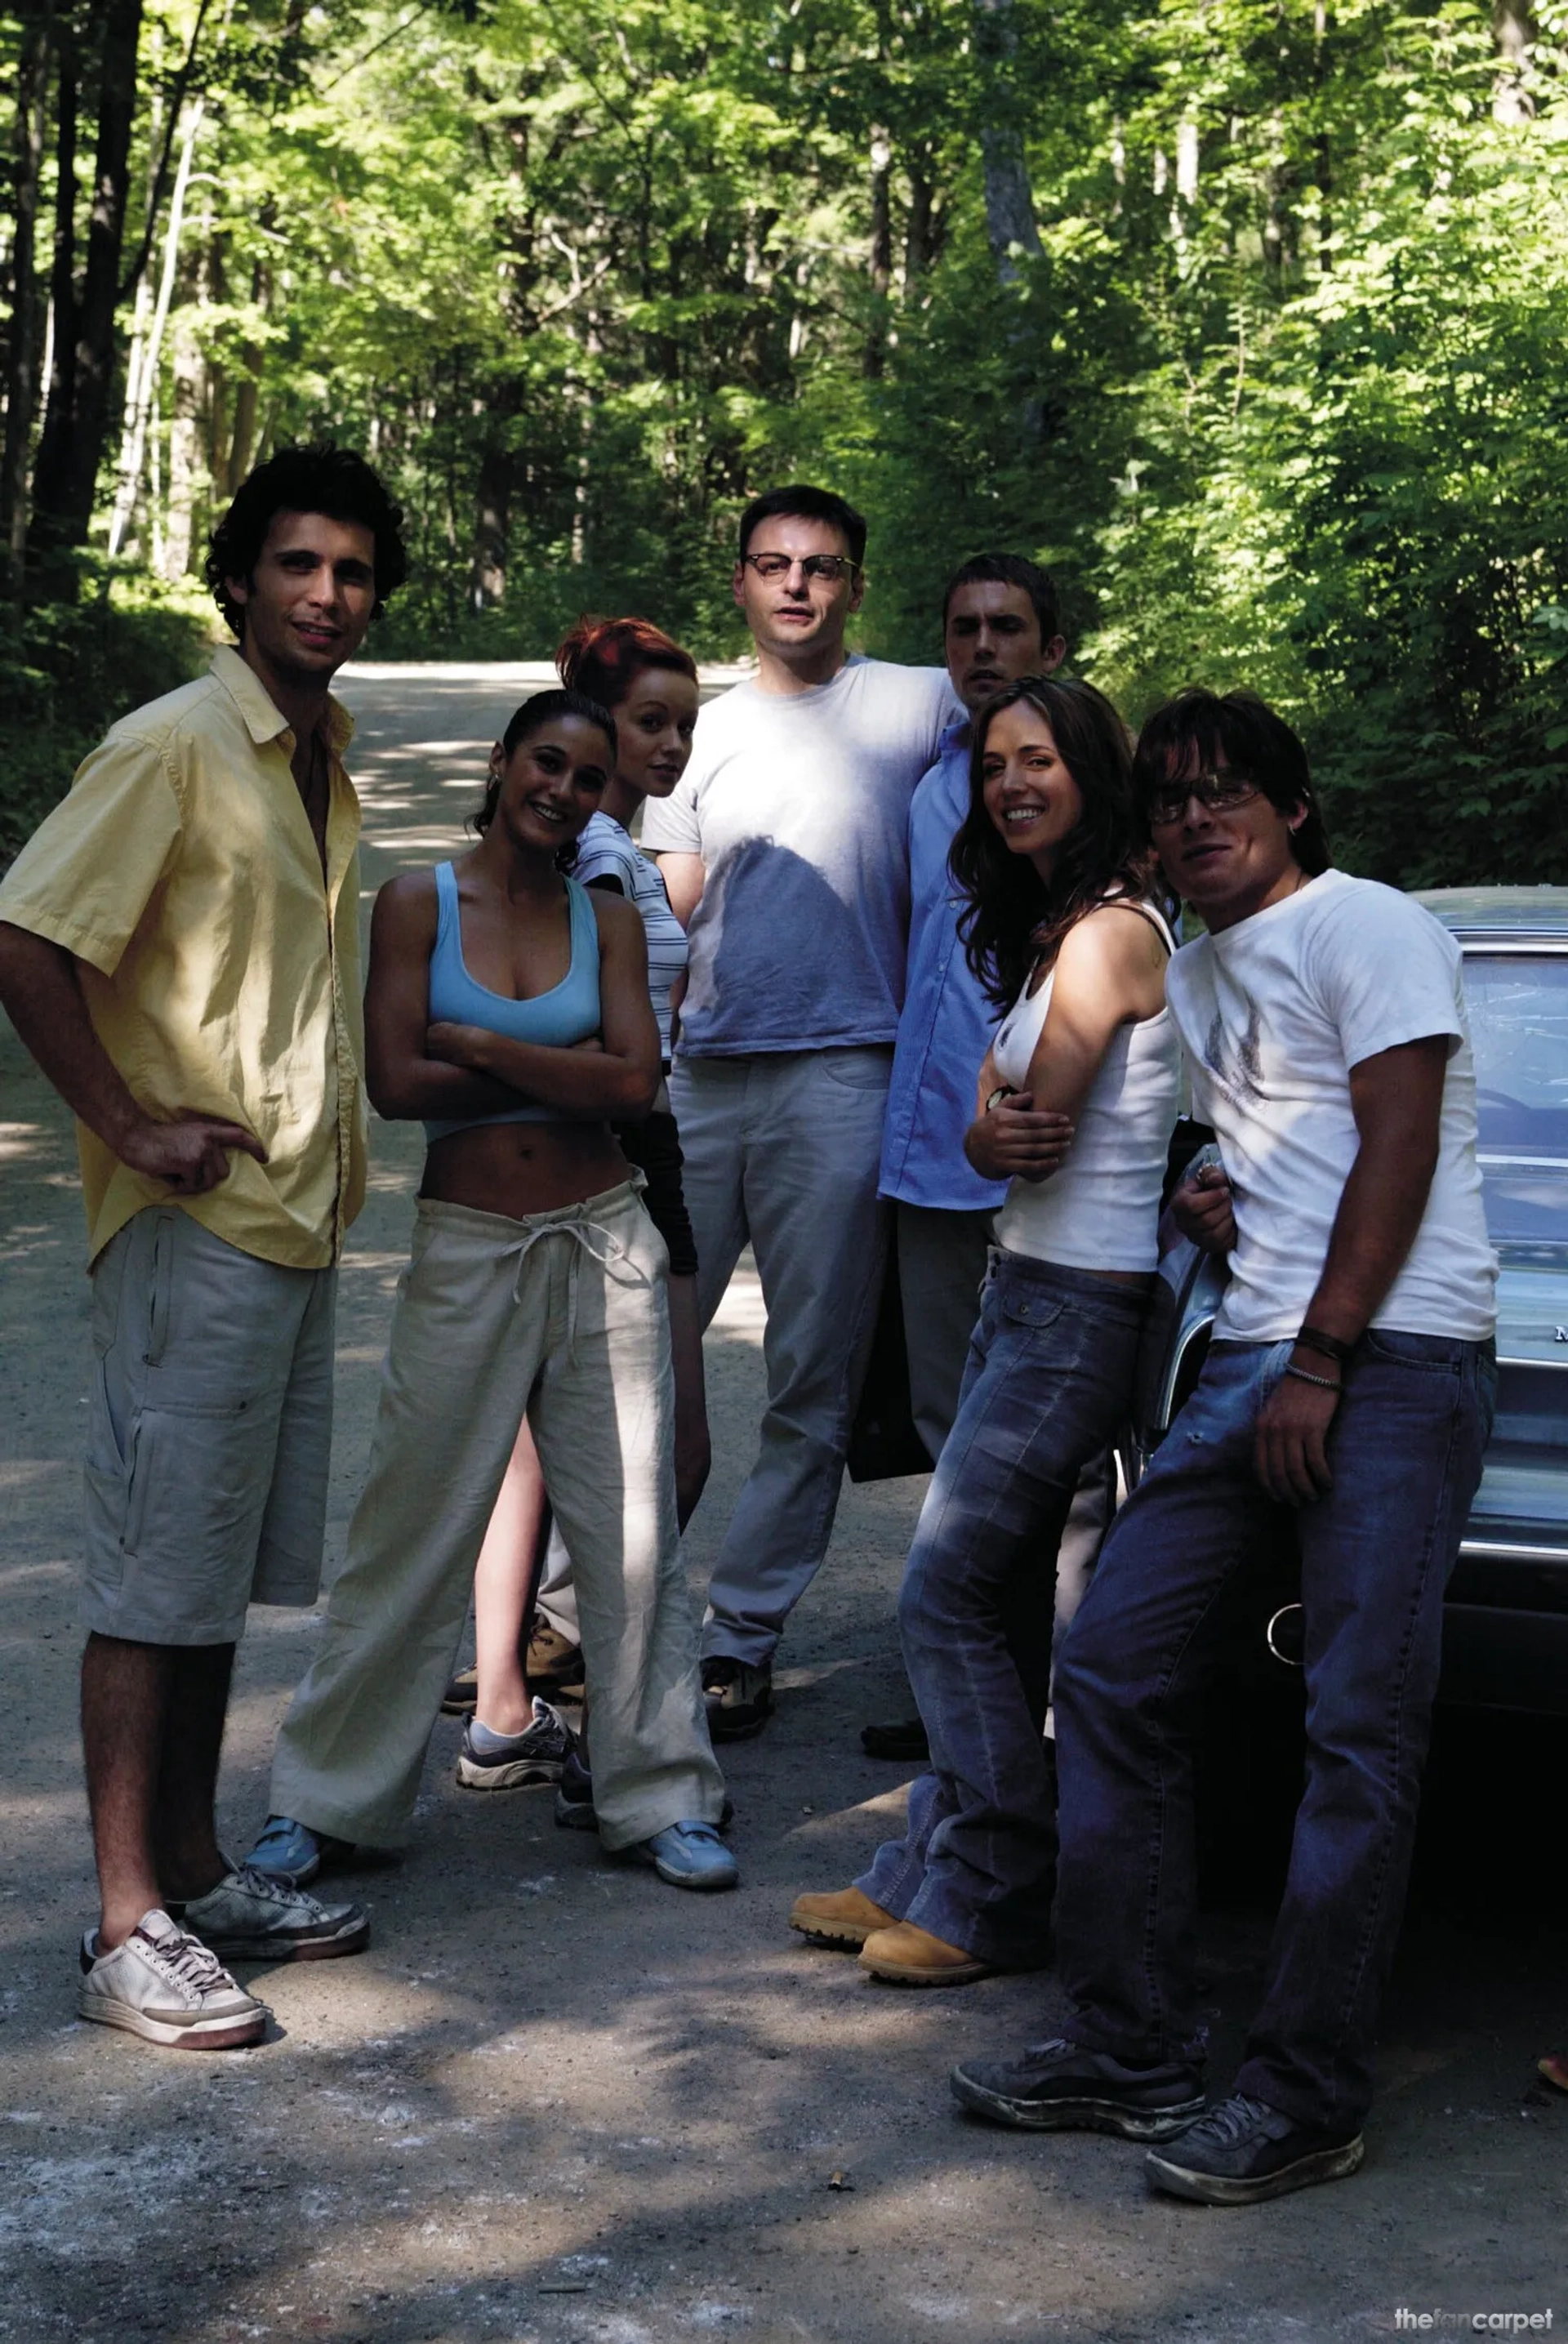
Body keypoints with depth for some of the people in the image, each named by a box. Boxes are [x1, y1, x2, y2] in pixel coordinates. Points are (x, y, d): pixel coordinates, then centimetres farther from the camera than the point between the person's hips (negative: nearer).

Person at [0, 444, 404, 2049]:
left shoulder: (325, 765, 14)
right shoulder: (176, 744, -11)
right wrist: (132, 1126, -17)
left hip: (297, 1228, 8)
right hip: (194, 1227, -8)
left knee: (221, 1576, 14)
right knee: (155, 1581, -3)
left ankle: (196, 1875, 24)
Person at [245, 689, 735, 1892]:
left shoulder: (609, 920, 5)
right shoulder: (418, 903, 0)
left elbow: (634, 1083, -9)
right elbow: (396, 1081, -11)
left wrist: (473, 1042, -11)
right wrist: (563, 1069, -8)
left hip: (602, 1244, 2)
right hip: (464, 1248, -2)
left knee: (633, 1527, 5)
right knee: (412, 1529, 2)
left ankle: (661, 1794, 17)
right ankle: (330, 1799, 15)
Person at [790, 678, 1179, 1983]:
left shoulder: (1111, 930, -15)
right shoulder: (1044, 931, 17)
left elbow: (1034, 1125, -15)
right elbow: (994, 1130, 10)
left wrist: (1014, 1128, 7)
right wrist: (996, 1135, -13)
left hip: (1080, 1307, -9)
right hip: (1026, 1286, 9)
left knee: (949, 1595, -7)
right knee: (1001, 1603, 10)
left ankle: (994, 1903, 2)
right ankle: (934, 1875, 15)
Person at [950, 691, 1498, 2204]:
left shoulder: (1364, 928, -2)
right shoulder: (1191, 976, 24)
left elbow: (1397, 1148, -10)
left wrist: (1322, 1364, -15)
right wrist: (1210, 1203, 9)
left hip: (1392, 1359, -8)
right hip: (1249, 1364, 9)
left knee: (1360, 1729, -9)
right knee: (1110, 1668, 2)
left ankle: (1305, 2098, -4)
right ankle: (1131, 2049, 9)